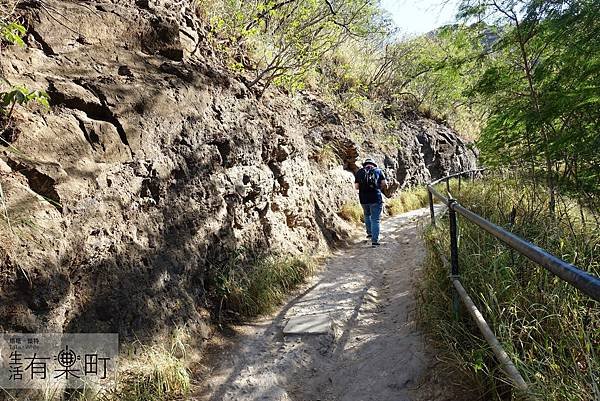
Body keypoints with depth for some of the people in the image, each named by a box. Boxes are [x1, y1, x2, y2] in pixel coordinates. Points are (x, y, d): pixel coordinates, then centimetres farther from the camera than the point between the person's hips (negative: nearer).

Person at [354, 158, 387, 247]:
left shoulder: (359, 172, 7)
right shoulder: (378, 170, 5)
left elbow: (356, 186, 0)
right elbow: (384, 183, -3)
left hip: (363, 199, 2)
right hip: (376, 198, -2)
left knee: (367, 215, 28)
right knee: (375, 219, 1)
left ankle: (370, 232, 34)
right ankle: (374, 240, -3)